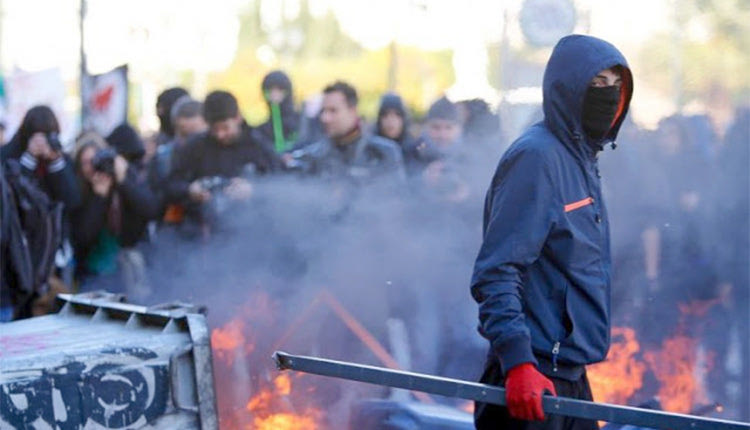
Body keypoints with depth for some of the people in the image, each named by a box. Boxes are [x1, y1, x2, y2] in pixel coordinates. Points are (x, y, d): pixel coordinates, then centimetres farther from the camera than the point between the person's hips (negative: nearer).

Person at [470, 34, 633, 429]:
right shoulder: (536, 156, -14)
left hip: (569, 377, 9)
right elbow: (495, 273, -21)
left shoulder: (582, 159, 14)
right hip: (532, 378, -9)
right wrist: (517, 362, -29)